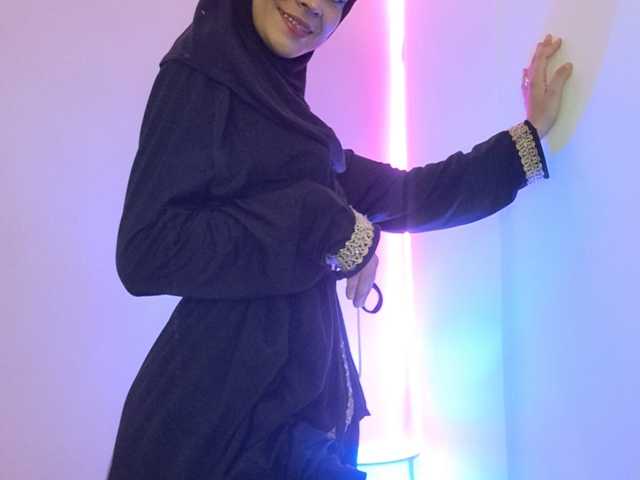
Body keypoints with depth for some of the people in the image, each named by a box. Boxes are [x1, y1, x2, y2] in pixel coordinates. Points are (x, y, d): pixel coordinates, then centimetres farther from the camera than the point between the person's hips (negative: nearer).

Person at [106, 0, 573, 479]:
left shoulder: (278, 104, 14)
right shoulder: (201, 72, -9)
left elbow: (404, 196, 18)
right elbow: (146, 252, -19)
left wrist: (530, 133, 22)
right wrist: (323, 223, -16)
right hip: (226, 406, -8)